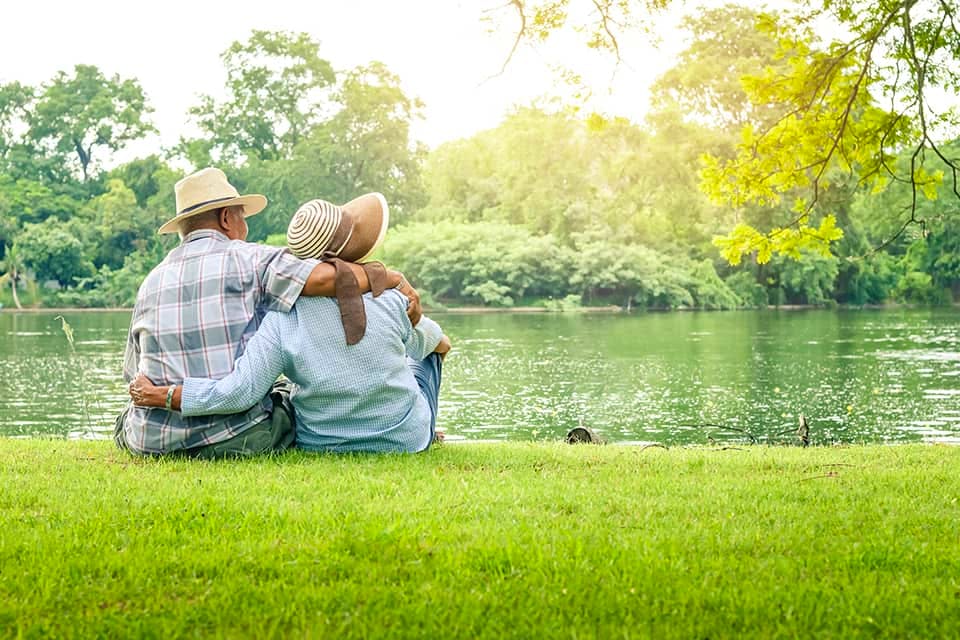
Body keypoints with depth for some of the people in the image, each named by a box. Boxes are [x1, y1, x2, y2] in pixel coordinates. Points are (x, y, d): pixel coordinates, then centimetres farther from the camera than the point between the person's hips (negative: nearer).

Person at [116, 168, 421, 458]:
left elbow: (134, 374, 17)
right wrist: (394, 278, -4)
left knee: (128, 420, 35)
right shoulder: (246, 259, -4)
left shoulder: (151, 282, 12)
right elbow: (323, 277, -19)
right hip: (237, 439, -3)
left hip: (153, 442, 4)